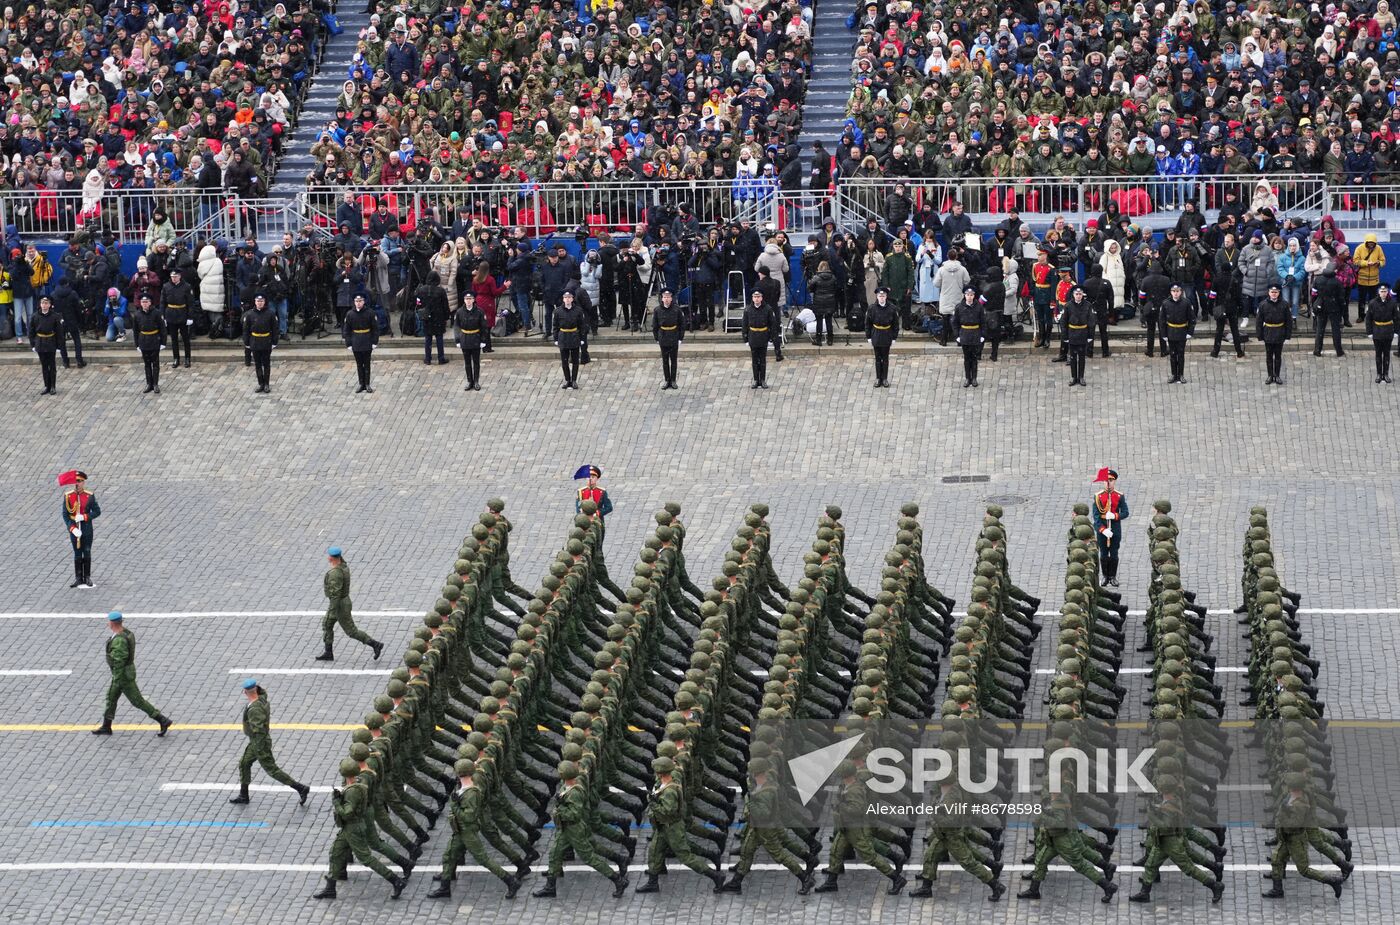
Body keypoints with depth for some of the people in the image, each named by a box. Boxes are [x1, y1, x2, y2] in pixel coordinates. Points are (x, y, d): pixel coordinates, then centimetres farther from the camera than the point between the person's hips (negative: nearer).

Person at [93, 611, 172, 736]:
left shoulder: (119, 640, -31)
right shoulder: (126, 633, 1)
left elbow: (119, 662, -29)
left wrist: (116, 681, -22)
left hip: (123, 675, -10)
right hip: (127, 670, 10)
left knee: (137, 700, -1)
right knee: (111, 698, 19)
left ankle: (162, 721, 2)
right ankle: (106, 727, 30)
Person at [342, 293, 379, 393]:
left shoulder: (369, 313, -7)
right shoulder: (350, 314, -2)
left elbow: (375, 328, -1)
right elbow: (346, 330, 3)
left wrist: (374, 343, -4)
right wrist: (348, 344, -1)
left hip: (367, 343, -2)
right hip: (356, 343, 2)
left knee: (367, 364, 5)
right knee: (359, 364, 8)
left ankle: (367, 384, 14)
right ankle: (361, 384, 16)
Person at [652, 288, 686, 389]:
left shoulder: (677, 310, -7)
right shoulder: (657, 310, -5)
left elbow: (683, 324, 1)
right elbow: (654, 326, 5)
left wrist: (680, 338, -2)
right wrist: (657, 338, 2)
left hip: (674, 340, -1)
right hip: (663, 339, 1)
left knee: (674, 360, 7)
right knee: (665, 360, 8)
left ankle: (673, 380, 16)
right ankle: (666, 380, 18)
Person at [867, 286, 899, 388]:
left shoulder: (892, 308, -9)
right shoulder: (872, 308, -8)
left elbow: (895, 324, -1)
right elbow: (868, 323, 0)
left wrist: (894, 337, -1)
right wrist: (868, 337, 0)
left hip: (887, 336, 0)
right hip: (876, 336, 1)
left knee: (885, 358, 8)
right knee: (878, 358, 9)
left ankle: (885, 378, 19)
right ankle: (878, 378, 19)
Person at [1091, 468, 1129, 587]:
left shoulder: (1120, 496, -1)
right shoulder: (1098, 496, -3)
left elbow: (1125, 513, -3)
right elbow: (1096, 515, -7)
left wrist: (1114, 516, -22)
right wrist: (1103, 529, -17)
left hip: (1116, 530, 0)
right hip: (1102, 530, 0)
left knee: (1114, 554, 5)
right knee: (1103, 554, 7)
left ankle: (1113, 577, 14)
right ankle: (1105, 576, 17)